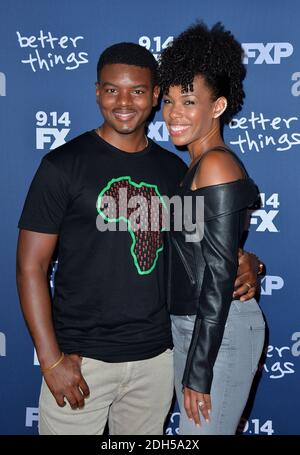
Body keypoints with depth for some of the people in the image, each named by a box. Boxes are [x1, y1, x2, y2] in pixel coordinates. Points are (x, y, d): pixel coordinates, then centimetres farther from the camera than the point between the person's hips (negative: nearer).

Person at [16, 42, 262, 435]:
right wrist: (51, 359, -13)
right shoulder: (63, 165, -8)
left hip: (157, 355, 4)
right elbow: (31, 266, -8)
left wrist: (245, 264, -6)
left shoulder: (173, 169, 4)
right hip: (81, 357, -3)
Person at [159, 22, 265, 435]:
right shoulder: (198, 167, 12)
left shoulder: (217, 164, -16)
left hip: (220, 332, -9)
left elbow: (220, 276, -19)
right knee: (195, 428, 19)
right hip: (189, 324, 9)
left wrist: (199, 370, -17)